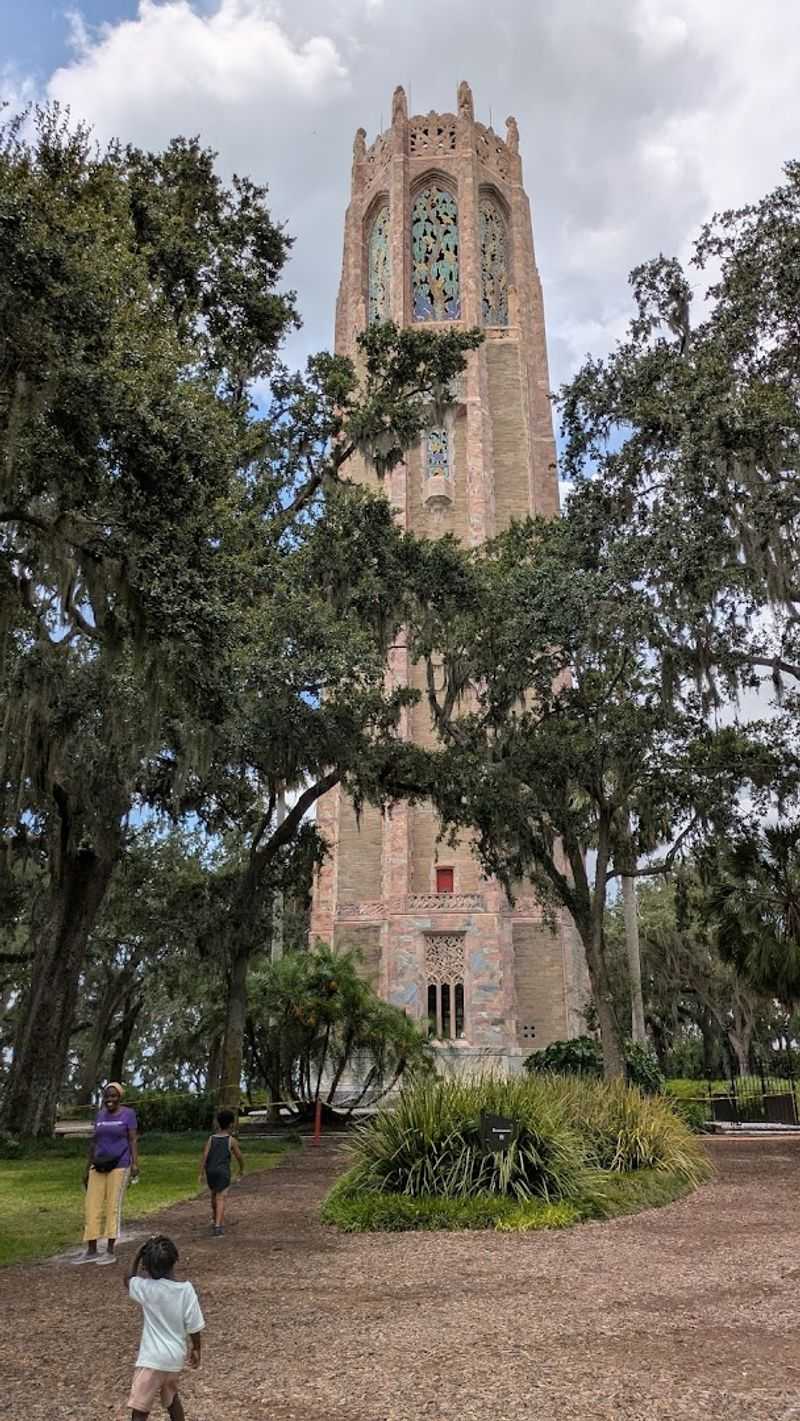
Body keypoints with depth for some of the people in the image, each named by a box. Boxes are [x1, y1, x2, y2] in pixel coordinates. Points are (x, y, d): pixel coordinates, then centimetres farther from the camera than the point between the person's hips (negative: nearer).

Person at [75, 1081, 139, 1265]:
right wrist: (87, 1168, 11)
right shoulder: (100, 1115, 11)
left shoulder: (128, 1113, -4)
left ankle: (110, 1251, 5)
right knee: (91, 1206, 2)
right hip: (99, 1166, 5)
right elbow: (94, 1143, 13)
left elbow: (133, 1140, -6)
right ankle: (91, 1251, 12)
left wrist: (135, 1163, -17)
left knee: (113, 1206, -4)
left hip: (119, 1166, -5)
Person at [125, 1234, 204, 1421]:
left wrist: (140, 1253, -5)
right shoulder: (186, 1289, -11)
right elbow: (194, 1326, -4)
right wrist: (195, 1349, 13)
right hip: (176, 1357, 5)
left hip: (152, 1359, -5)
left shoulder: (147, 1288, -18)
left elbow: (128, 1280, 3)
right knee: (171, 1397, 30)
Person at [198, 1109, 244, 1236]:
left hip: (210, 1171, 4)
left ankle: (215, 1219, 39)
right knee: (220, 1199, -7)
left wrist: (201, 1174, -7)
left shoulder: (211, 1139, 3)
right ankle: (218, 1226, -21)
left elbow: (204, 1156, -6)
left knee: (214, 1194, 25)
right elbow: (239, 1157, 3)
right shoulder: (232, 1141, -2)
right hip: (223, 1172, -4)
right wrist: (242, 1169, 21)